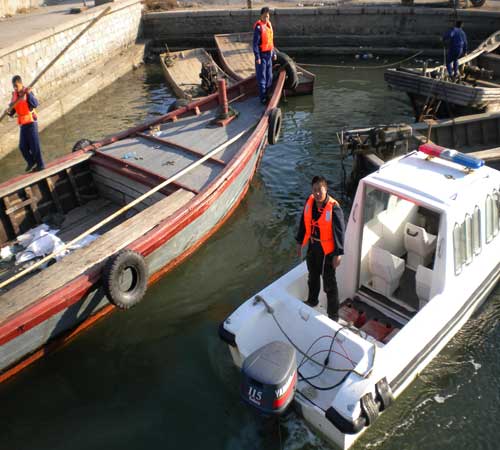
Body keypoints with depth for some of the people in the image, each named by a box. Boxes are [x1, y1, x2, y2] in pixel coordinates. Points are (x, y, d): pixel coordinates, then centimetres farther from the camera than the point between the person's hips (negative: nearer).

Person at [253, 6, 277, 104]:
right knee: (262, 77, -3)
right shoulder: (258, 27, -15)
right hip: (262, 55, -8)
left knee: (269, 76, 13)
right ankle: (263, 98, 3)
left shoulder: (269, 25, 10)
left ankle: (268, 95, 24)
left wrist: (274, 53, 18)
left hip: (269, 54, 8)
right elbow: (255, 43, -17)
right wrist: (257, 57, -21)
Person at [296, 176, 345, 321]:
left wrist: (338, 254, -20)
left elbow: (339, 231, -20)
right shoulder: (309, 202, -7)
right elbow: (304, 222, 6)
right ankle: (312, 301, 51)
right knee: (313, 276, 27)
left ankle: (333, 314, 20)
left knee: (329, 283, 5)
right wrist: (299, 242, 11)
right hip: (313, 246, 6)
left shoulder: (334, 208, -25)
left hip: (327, 249, -6)